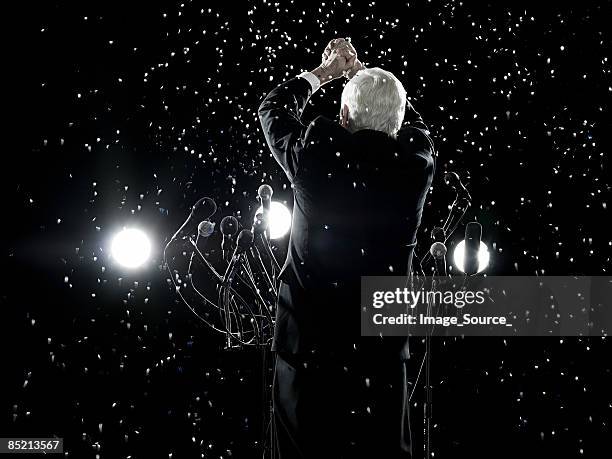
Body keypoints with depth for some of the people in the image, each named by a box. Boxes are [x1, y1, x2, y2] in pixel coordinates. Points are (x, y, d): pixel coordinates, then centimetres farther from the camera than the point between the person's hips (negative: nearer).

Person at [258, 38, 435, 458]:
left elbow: (273, 109, 10)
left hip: (309, 343, -1)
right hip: (383, 345, 2)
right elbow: (413, 123, 17)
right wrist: (361, 72, 25)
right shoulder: (416, 164, -8)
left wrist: (325, 71, 23)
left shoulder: (315, 154, -12)